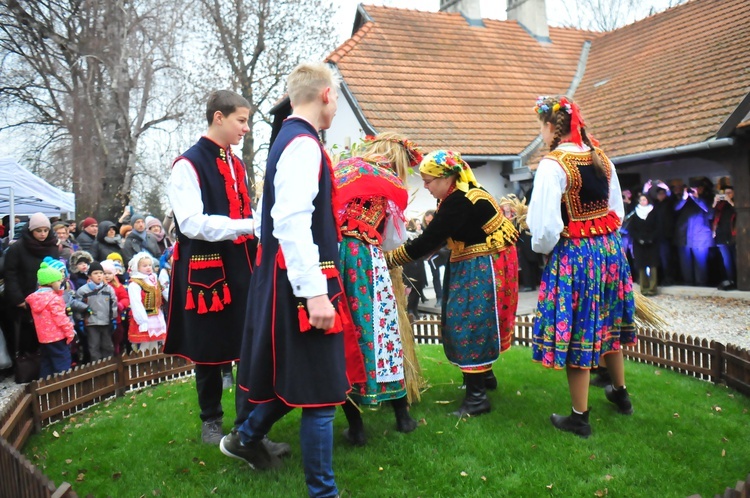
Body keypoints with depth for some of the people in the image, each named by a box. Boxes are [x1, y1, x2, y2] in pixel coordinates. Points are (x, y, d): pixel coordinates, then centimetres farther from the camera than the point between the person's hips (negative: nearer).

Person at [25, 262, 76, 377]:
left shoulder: (34, 297, 7)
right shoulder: (54, 298, -18)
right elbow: (60, 317, -19)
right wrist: (69, 332, -11)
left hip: (43, 337, 8)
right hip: (57, 336, -8)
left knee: (46, 362, 16)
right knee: (62, 363, -2)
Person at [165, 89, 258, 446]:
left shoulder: (236, 164, 15)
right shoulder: (188, 165, -9)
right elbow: (192, 223, -20)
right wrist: (249, 225, -23)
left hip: (241, 266, 6)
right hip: (206, 268, -6)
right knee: (209, 349, 8)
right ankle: (211, 422, 27)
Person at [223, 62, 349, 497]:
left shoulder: (290, 140, 15)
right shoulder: (303, 144, -16)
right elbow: (292, 224, -27)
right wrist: (315, 293, -28)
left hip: (293, 281, 10)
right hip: (306, 283, -10)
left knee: (295, 376, 24)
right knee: (321, 392, -1)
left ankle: (248, 438, 43)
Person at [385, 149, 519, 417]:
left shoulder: (459, 202, -25)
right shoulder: (459, 195, 5)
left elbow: (427, 242, -27)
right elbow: (435, 236, 9)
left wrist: (388, 259, -21)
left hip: (484, 269, -10)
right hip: (471, 267, 10)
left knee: (470, 324, -6)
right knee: (470, 322, 17)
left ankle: (477, 396, 3)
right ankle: (484, 376, 35)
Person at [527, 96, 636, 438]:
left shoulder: (553, 164, -18)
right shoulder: (602, 159, 5)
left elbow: (547, 225, -22)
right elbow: (618, 211, 12)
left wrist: (541, 248, -3)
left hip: (572, 255, -7)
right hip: (609, 249, 7)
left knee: (576, 331, 4)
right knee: (606, 323, 24)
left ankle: (580, 417, 17)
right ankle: (620, 392, 43)